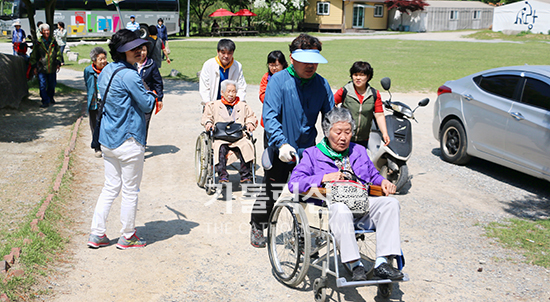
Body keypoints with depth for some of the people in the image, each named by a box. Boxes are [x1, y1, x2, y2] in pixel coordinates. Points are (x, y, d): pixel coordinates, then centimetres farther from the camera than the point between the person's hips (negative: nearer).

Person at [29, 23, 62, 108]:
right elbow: (33, 56, 4)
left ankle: (51, 98, 35)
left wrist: (58, 63, 5)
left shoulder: (53, 42, 5)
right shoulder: (38, 43, -3)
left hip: (52, 68, 3)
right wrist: (34, 67, 1)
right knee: (42, 86, -4)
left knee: (52, 84, 13)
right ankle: (45, 101, 3)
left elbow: (58, 53, 14)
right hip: (41, 68, -3)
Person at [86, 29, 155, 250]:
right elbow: (147, 104, -15)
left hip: (107, 138, 8)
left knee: (111, 187, 16)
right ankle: (127, 237, 18)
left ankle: (97, 234, 19)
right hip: (129, 140, -8)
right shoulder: (129, 75, -19)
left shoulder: (105, 72, 9)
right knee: (130, 190, 6)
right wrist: (152, 94, 6)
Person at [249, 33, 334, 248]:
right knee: (271, 191, 7)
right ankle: (257, 226, 31)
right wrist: (282, 143, -33)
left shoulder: (321, 84, -1)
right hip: (281, 150, -3)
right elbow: (270, 115, -19)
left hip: (308, 151, 3)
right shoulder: (278, 81, -12)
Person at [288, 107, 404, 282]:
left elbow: (373, 175, 34)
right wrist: (324, 178, -11)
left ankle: (382, 263, -28)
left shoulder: (359, 151, 28)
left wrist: (383, 182, 9)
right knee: (340, 209, -40)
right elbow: (294, 183, 1)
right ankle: (355, 264, -34)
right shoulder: (312, 154, 13)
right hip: (331, 207, -4)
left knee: (390, 203, -24)